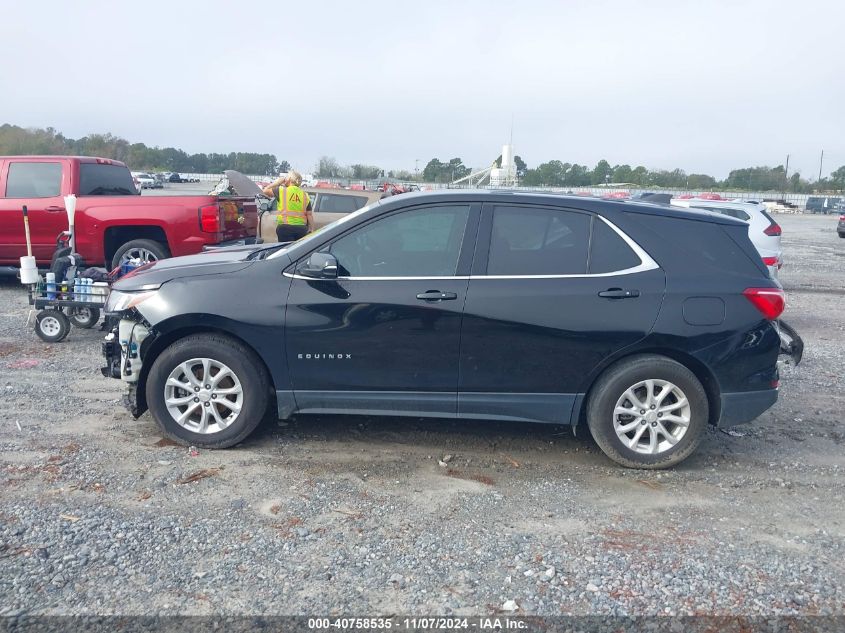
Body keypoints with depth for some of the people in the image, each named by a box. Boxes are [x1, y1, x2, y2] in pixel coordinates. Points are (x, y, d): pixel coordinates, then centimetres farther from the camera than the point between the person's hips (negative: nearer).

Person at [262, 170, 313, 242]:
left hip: (286, 228, -3)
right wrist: (311, 229, 11)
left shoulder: (282, 191, -1)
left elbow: (265, 190, 12)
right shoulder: (304, 195, 9)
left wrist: (278, 182, 19)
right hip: (301, 229, 3)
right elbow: (309, 215, 6)